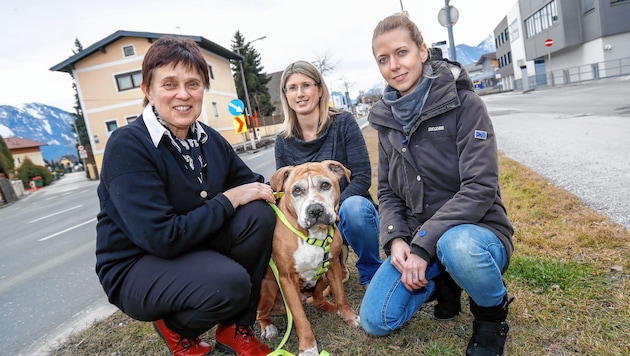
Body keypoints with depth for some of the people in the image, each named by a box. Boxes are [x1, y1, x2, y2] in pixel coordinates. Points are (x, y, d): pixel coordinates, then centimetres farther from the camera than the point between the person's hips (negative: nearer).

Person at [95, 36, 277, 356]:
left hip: (196, 249, 6)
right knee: (230, 282, -31)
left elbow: (250, 184, 6)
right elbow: (162, 237, -29)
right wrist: (230, 199, -22)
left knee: (259, 216, -16)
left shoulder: (209, 139, -2)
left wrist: (271, 189, -17)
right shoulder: (127, 146, -22)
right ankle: (176, 328, 6)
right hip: (135, 269, -6)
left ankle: (236, 329, 1)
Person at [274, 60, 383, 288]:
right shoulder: (283, 141, 0)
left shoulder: (343, 122, -9)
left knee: (353, 207, -37)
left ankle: (372, 274, -7)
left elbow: (362, 178, -13)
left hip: (349, 207, -3)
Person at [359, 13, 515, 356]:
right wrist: (396, 239, -11)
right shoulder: (387, 119, 5)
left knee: (458, 246, -40)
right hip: (416, 238, 5)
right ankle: (442, 279, 19)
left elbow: (480, 188, -18)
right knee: (374, 320, -8)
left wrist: (423, 244, -25)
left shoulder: (463, 103, -11)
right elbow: (388, 192, 7)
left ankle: (492, 313, -3)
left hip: (475, 229, -4)